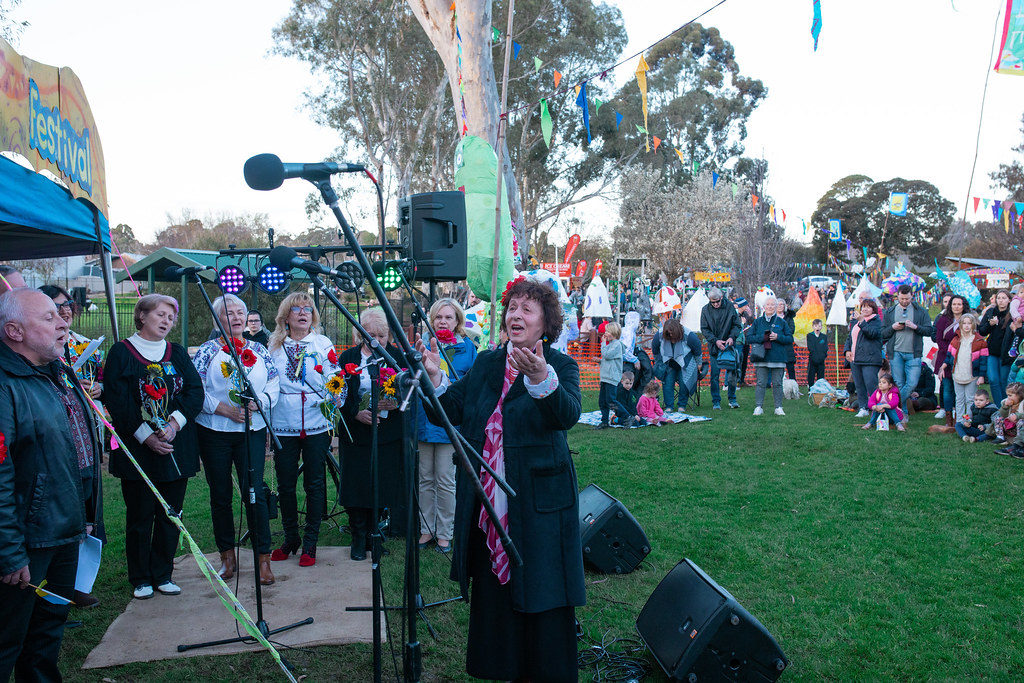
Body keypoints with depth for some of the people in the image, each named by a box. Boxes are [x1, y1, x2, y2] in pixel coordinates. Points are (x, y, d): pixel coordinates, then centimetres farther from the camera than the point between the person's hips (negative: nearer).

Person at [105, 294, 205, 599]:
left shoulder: (178, 353, 12)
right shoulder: (122, 352, 1)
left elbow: (196, 392, 2)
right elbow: (117, 401, -7)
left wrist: (175, 424, -14)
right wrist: (145, 436, -15)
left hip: (177, 446, 3)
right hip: (137, 448, -3)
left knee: (170, 514, 7)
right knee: (140, 515, 3)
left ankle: (163, 574, 20)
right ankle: (140, 578, 17)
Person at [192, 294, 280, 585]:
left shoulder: (259, 351, 9)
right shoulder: (208, 351, 2)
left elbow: (274, 386, 5)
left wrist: (257, 403, -14)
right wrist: (224, 408, -16)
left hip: (252, 431, 1)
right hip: (214, 432, 0)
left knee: (255, 492, -4)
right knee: (220, 495, 7)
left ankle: (263, 558, 4)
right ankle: (227, 556, 21)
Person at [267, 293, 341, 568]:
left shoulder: (324, 344, 4)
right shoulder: (273, 346, 8)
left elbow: (335, 380, 1)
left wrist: (336, 400, -16)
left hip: (316, 426, -1)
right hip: (283, 427, 2)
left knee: (314, 484, 4)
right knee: (285, 484, 8)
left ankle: (310, 543, 15)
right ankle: (291, 538, 25)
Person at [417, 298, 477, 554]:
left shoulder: (467, 348, 0)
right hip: (424, 420, 3)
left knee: (445, 481, 3)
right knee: (425, 479, 11)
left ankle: (444, 532, 17)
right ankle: (427, 529, 24)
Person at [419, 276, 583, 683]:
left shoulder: (561, 366, -5)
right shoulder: (485, 364, 11)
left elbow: (568, 415, -25)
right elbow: (455, 412, 7)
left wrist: (541, 379, -44)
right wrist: (434, 378, -10)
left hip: (538, 503, -5)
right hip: (488, 502, 5)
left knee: (542, 594, 3)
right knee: (493, 591, 15)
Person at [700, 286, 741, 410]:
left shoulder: (730, 308, 0)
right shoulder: (705, 310, 0)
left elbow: (737, 325, 5)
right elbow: (704, 329, -1)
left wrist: (732, 337, -14)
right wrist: (715, 340, -14)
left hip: (729, 346, 0)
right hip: (714, 347, 0)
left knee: (732, 374, 2)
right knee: (715, 376, 0)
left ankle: (732, 399, 17)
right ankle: (716, 402, 8)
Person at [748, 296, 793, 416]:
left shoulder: (782, 322, 7)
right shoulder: (757, 322, 9)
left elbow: (790, 339, 5)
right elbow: (749, 337, 4)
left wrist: (778, 337, -12)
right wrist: (762, 337, -12)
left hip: (778, 358, 0)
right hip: (761, 358, 0)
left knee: (777, 383, 3)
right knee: (761, 383, -2)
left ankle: (778, 407, 10)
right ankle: (758, 407, 2)